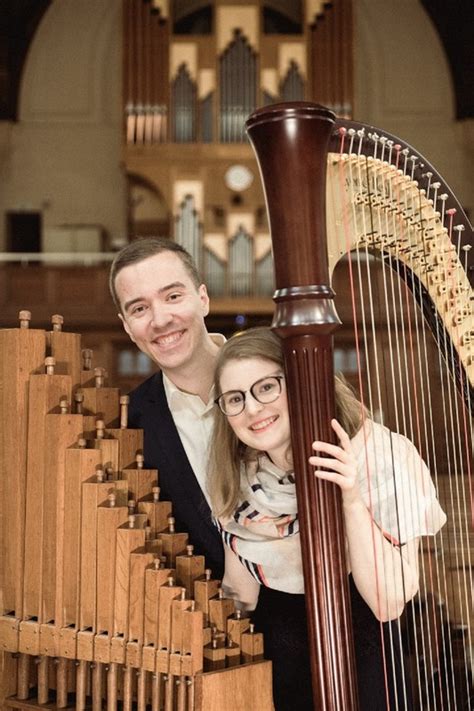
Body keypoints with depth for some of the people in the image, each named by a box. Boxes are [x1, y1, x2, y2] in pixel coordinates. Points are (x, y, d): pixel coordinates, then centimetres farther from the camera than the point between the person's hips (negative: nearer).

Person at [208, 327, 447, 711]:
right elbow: (244, 598, -4)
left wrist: (352, 502, -35)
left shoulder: (381, 455, -20)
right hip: (273, 661, 3)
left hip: (362, 651, -3)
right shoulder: (236, 480, -7)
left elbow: (388, 604, -24)